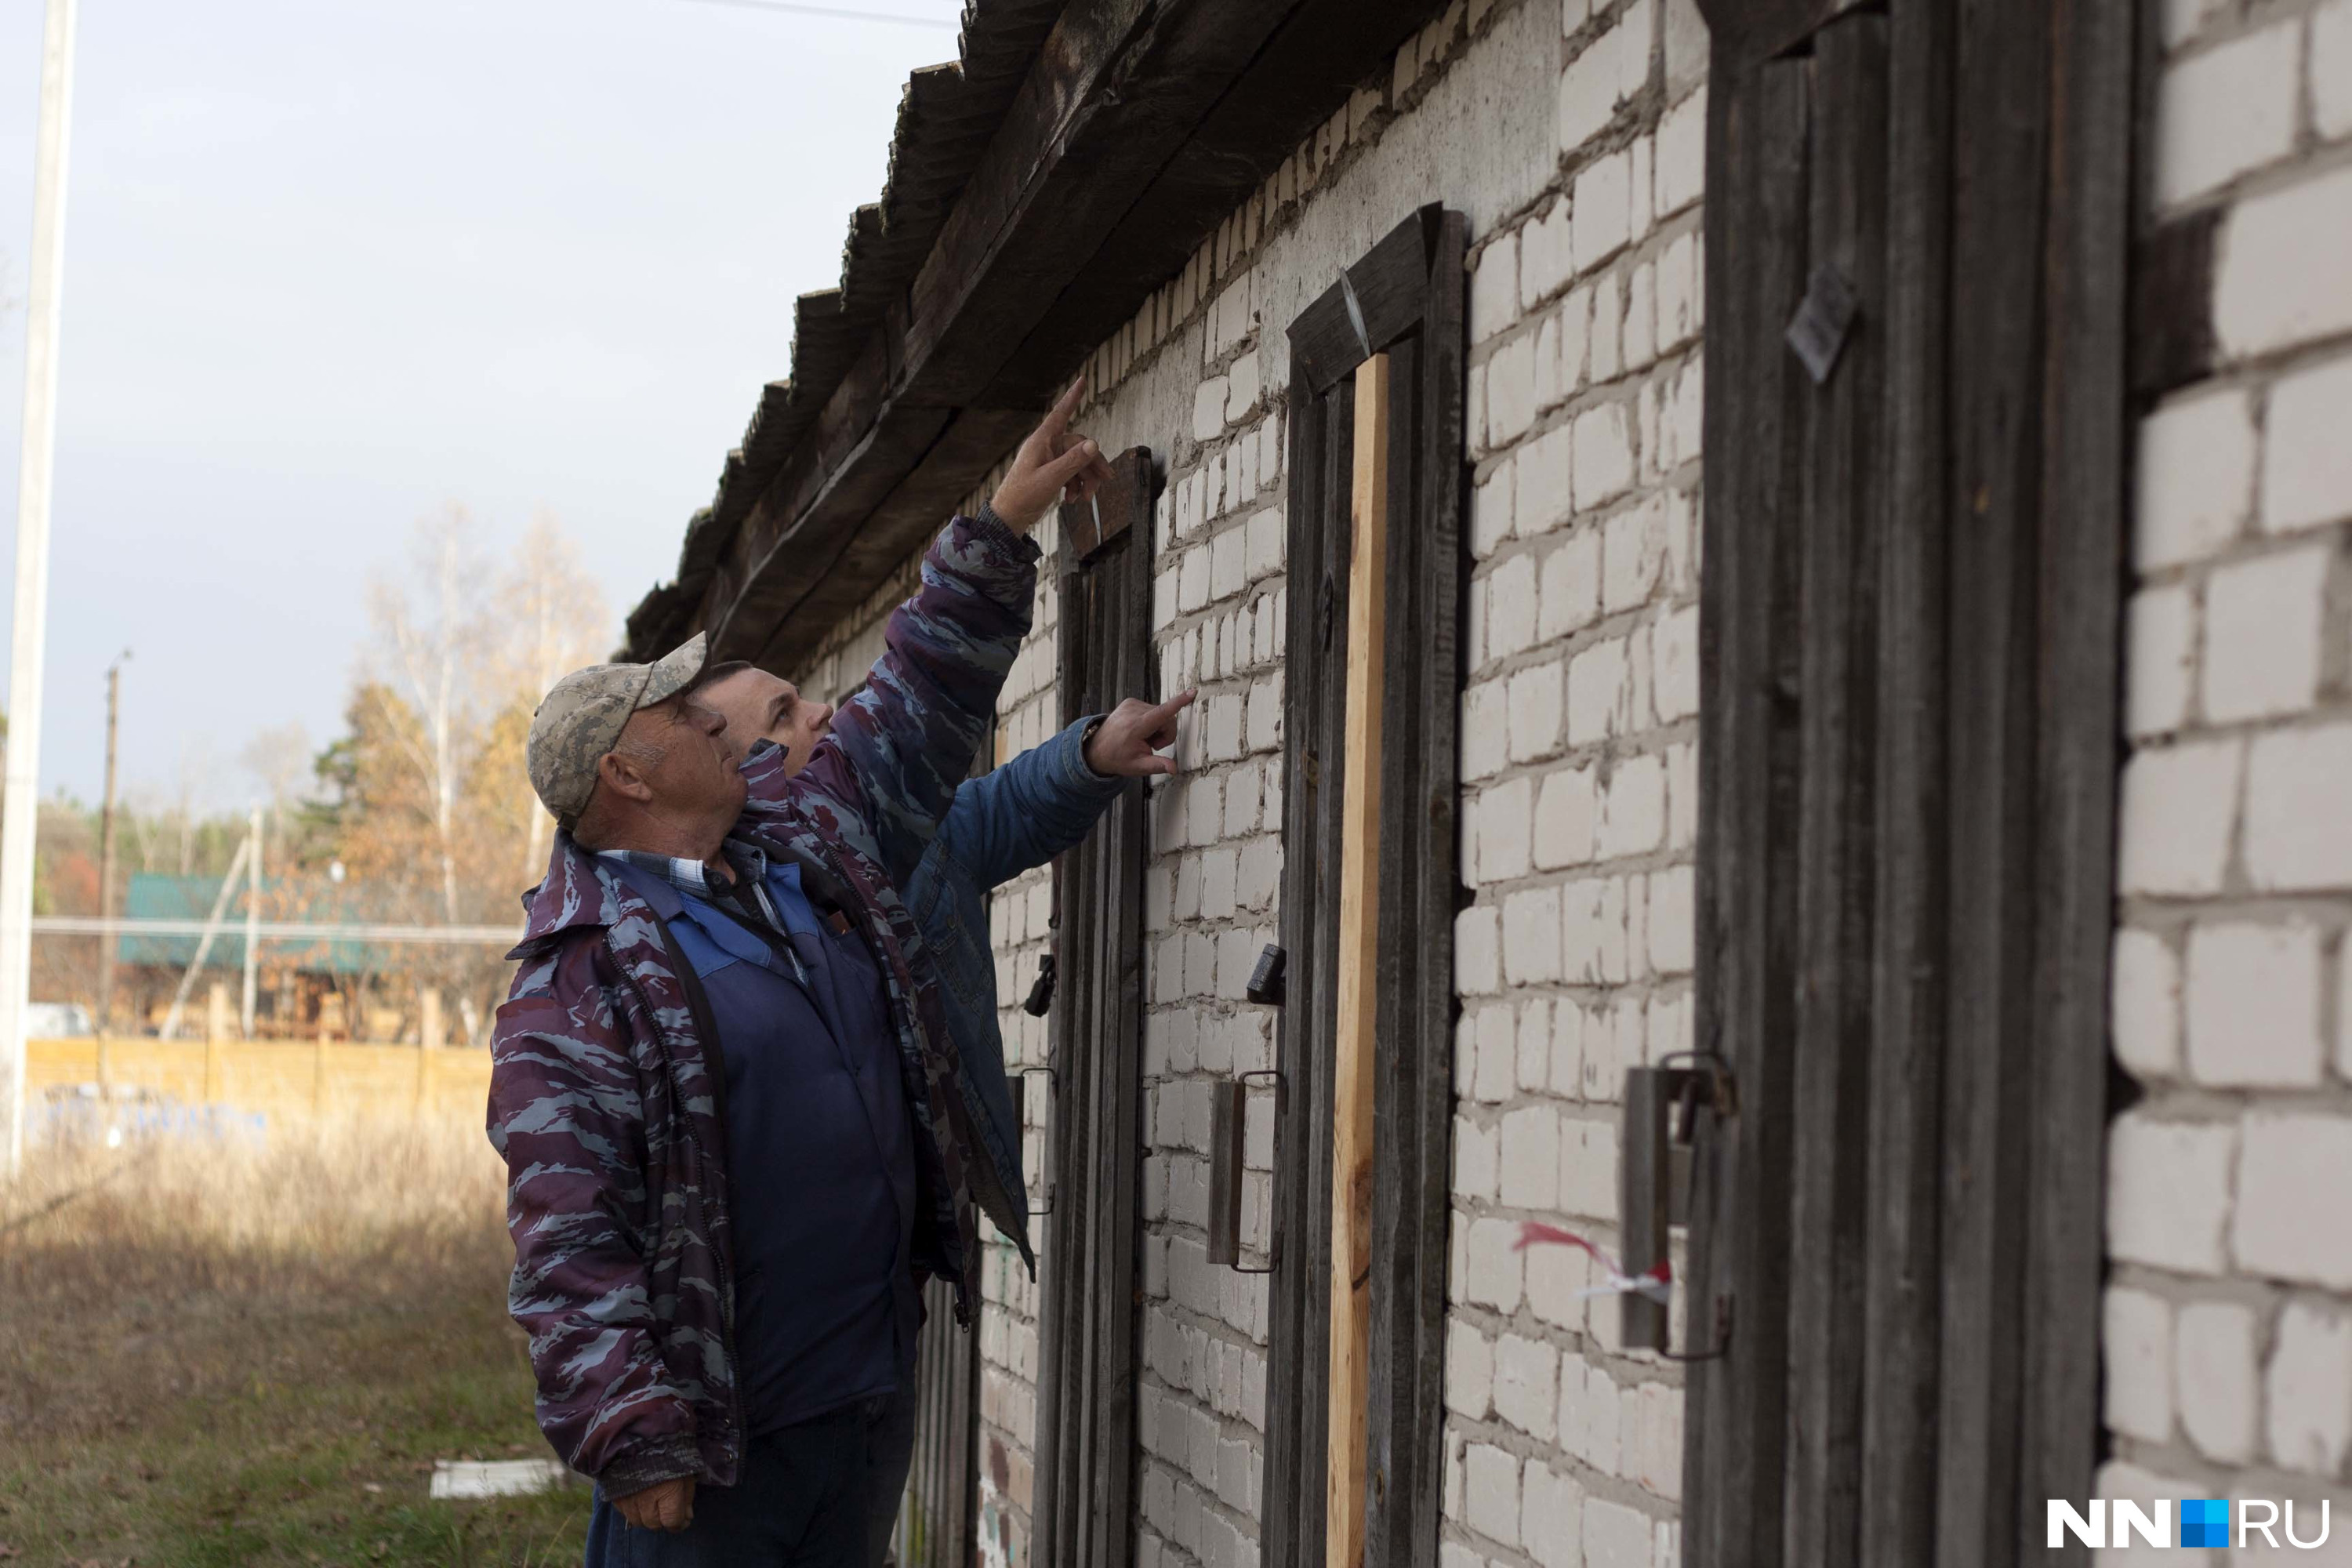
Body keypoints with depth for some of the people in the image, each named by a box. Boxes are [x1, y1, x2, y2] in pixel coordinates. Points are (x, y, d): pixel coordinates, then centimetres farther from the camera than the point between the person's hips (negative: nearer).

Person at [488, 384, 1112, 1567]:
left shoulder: (809, 836, 11)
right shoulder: (574, 983, -13)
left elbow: (917, 714, 24)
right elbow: (570, 1241, -17)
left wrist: (1000, 532, 22)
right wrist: (636, 1444, -22)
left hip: (851, 1410, 8)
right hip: (708, 1431, -7)